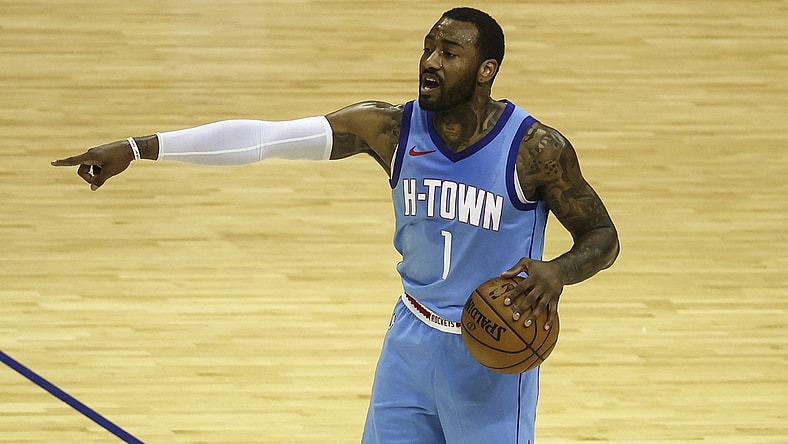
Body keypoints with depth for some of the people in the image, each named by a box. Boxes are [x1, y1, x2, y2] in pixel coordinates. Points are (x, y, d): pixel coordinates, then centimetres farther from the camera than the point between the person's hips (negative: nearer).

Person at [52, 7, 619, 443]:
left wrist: (558, 271, -32)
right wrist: (138, 148, -20)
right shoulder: (391, 128, -10)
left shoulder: (535, 148, -17)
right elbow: (262, 136, -14)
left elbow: (602, 237, -7)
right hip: (413, 338, 4)